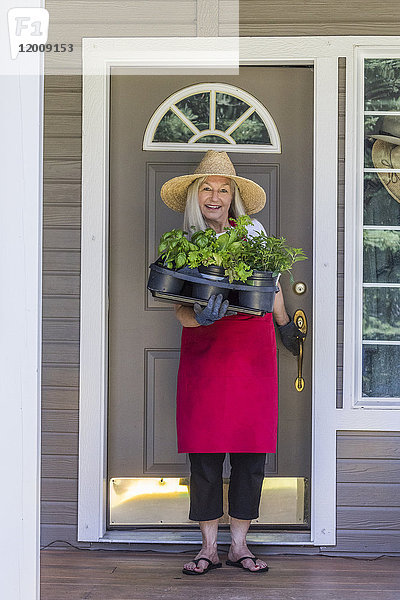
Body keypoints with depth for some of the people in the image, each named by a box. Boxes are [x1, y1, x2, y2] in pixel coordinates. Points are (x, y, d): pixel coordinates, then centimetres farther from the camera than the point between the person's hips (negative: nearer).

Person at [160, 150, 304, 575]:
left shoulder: (253, 232, 4)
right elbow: (181, 311, -7)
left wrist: (284, 324, 30)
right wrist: (198, 316, -29)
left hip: (253, 345, 1)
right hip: (204, 348, -1)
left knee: (251, 451, 0)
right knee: (204, 450, -3)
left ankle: (239, 544, 12)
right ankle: (209, 546, 10)